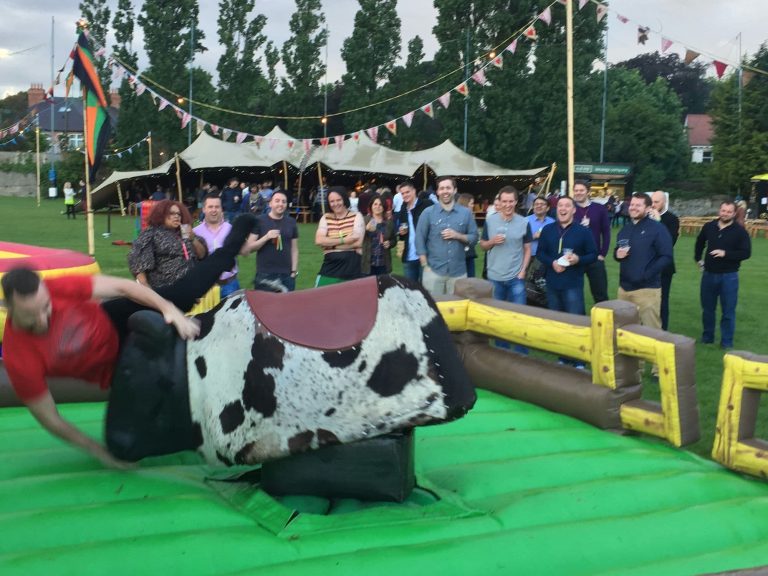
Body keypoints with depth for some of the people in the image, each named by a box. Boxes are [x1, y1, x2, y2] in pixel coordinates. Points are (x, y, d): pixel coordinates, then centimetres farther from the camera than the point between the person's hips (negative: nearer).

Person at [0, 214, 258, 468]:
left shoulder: (57, 288, -31)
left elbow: (122, 286, -26)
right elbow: (49, 418, -23)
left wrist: (169, 309, -40)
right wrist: (97, 450, -20)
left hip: (115, 320, 1)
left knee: (182, 293, -7)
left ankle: (231, 247, 18)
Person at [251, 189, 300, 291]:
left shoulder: (291, 223, 8)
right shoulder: (259, 221, -1)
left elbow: (294, 249, 11)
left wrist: (294, 271, 4)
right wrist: (266, 237, -17)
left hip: (287, 275, 3)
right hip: (264, 275, -2)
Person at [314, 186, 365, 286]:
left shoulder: (356, 216, 2)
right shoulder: (326, 218, 9)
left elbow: (358, 242, -10)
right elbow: (319, 240, -6)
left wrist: (330, 244, -6)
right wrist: (343, 240, -15)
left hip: (352, 269, -2)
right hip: (330, 268, 2)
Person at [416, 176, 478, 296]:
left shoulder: (466, 213, 4)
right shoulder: (428, 213, 0)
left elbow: (474, 237, 6)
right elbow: (420, 239, -1)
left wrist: (458, 236, -13)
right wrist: (425, 266, -6)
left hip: (458, 272, 1)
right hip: (433, 271, -1)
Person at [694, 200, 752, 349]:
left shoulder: (740, 231, -9)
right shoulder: (709, 227, 2)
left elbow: (746, 253, -13)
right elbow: (700, 243, 23)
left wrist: (725, 253, -23)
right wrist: (698, 259, 19)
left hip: (729, 276, -4)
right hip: (709, 274, 4)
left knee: (728, 311, 2)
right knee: (707, 308, 13)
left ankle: (727, 342, 12)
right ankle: (707, 337, 28)